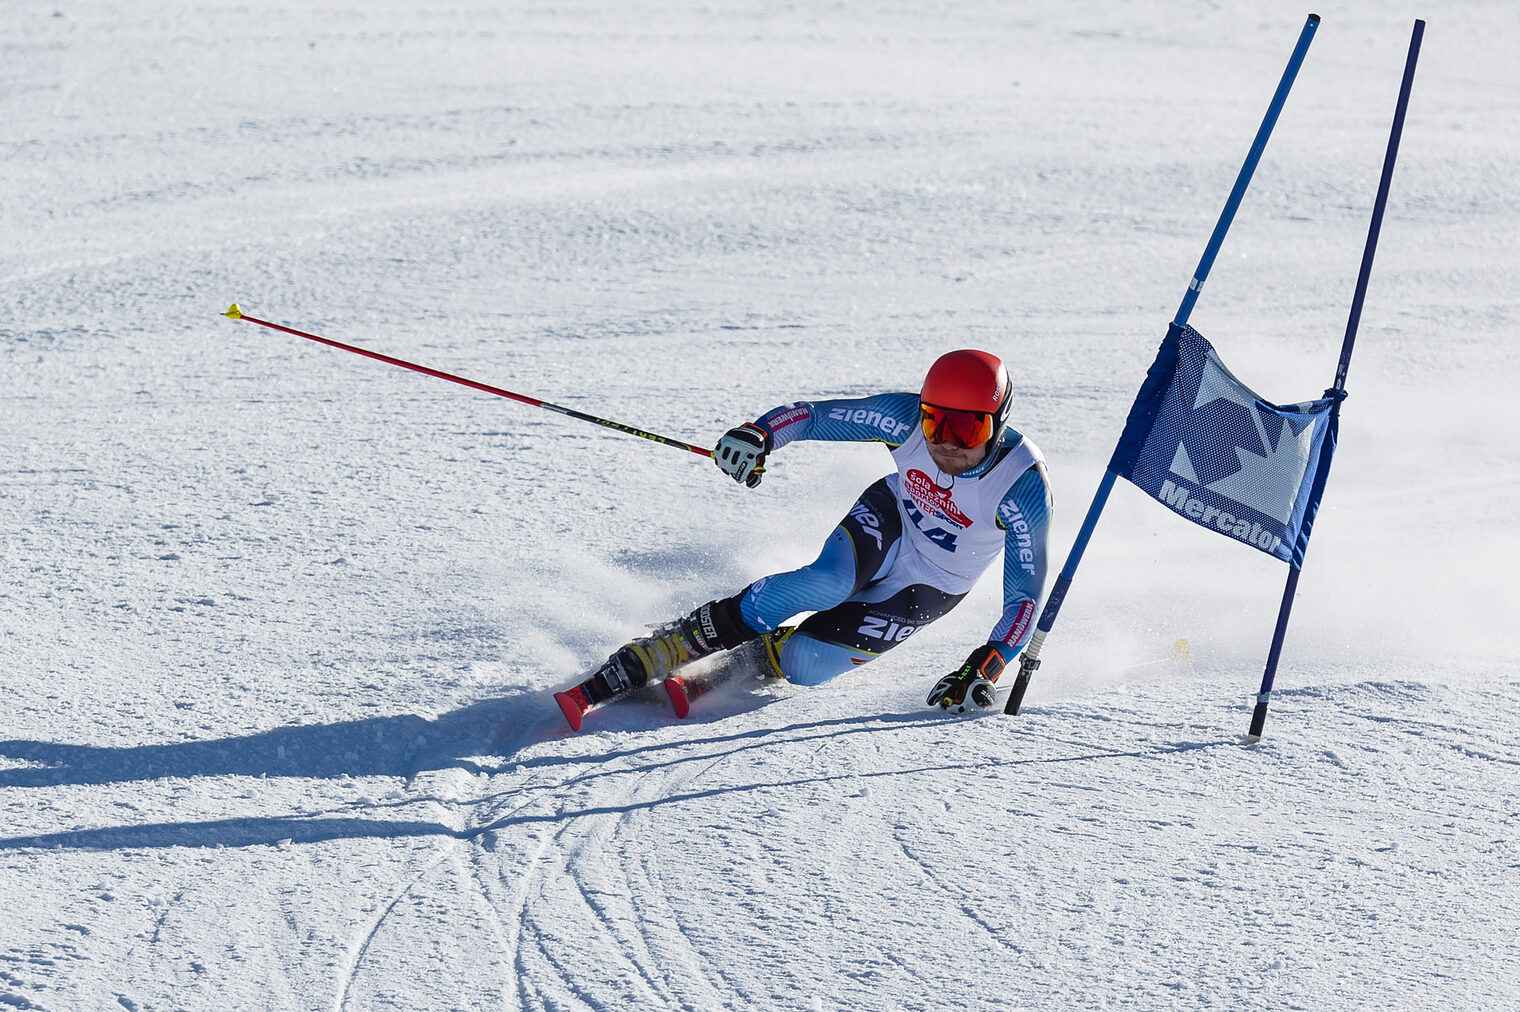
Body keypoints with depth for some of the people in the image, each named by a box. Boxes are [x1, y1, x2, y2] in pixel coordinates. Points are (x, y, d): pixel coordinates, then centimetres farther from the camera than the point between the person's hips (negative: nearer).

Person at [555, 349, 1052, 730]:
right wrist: (758, 434, -36)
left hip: (929, 588, -1)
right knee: (828, 582, -36)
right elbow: (815, 414, -15)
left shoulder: (1023, 485, -30)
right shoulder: (907, 418, -24)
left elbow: (1025, 594, -26)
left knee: (805, 663, -22)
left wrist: (983, 669, -37)